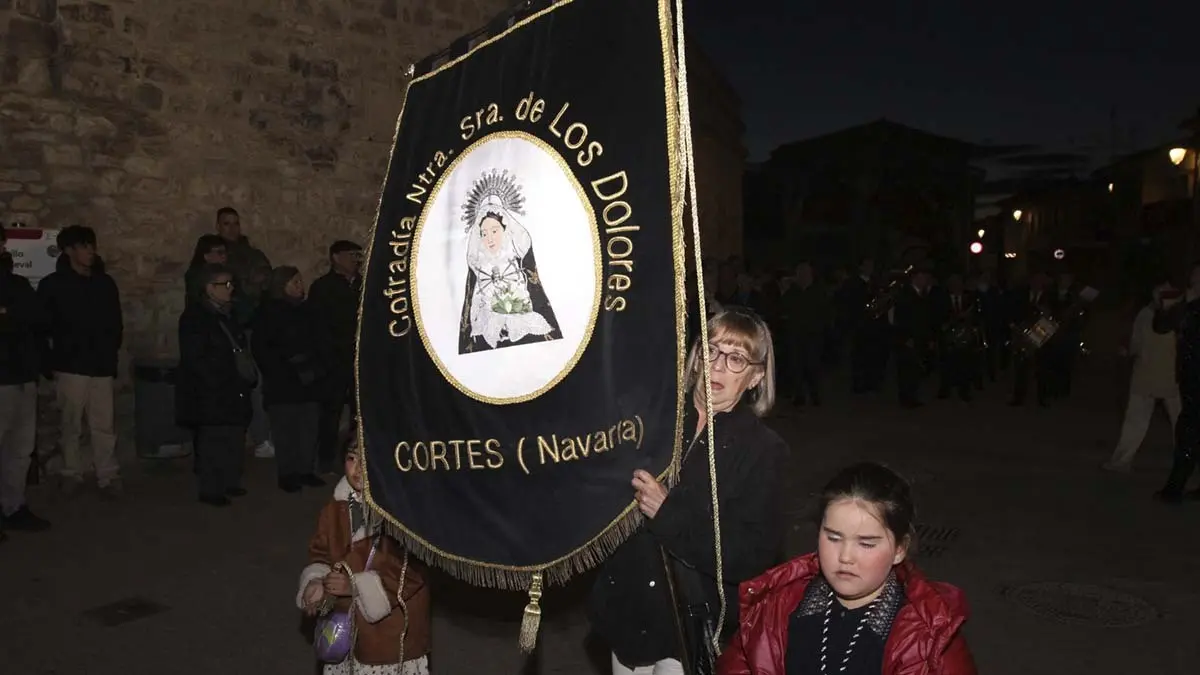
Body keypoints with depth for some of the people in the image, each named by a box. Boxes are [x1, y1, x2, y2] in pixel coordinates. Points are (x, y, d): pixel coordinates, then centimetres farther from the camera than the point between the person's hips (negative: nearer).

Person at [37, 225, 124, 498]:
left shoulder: (105, 283, 10)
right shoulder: (53, 284, 1)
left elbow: (116, 323, 15)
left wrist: (110, 350, 6)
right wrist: (54, 357, -4)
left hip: (101, 365, 2)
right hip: (71, 365, -2)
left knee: (104, 425, 0)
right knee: (71, 424, 6)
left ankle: (108, 477, 5)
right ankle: (72, 474, 17)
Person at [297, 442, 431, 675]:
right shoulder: (338, 507, 0)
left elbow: (410, 574, -21)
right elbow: (320, 553, 11)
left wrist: (356, 586, -22)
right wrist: (316, 583, -9)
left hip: (393, 630, -6)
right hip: (346, 623, 6)